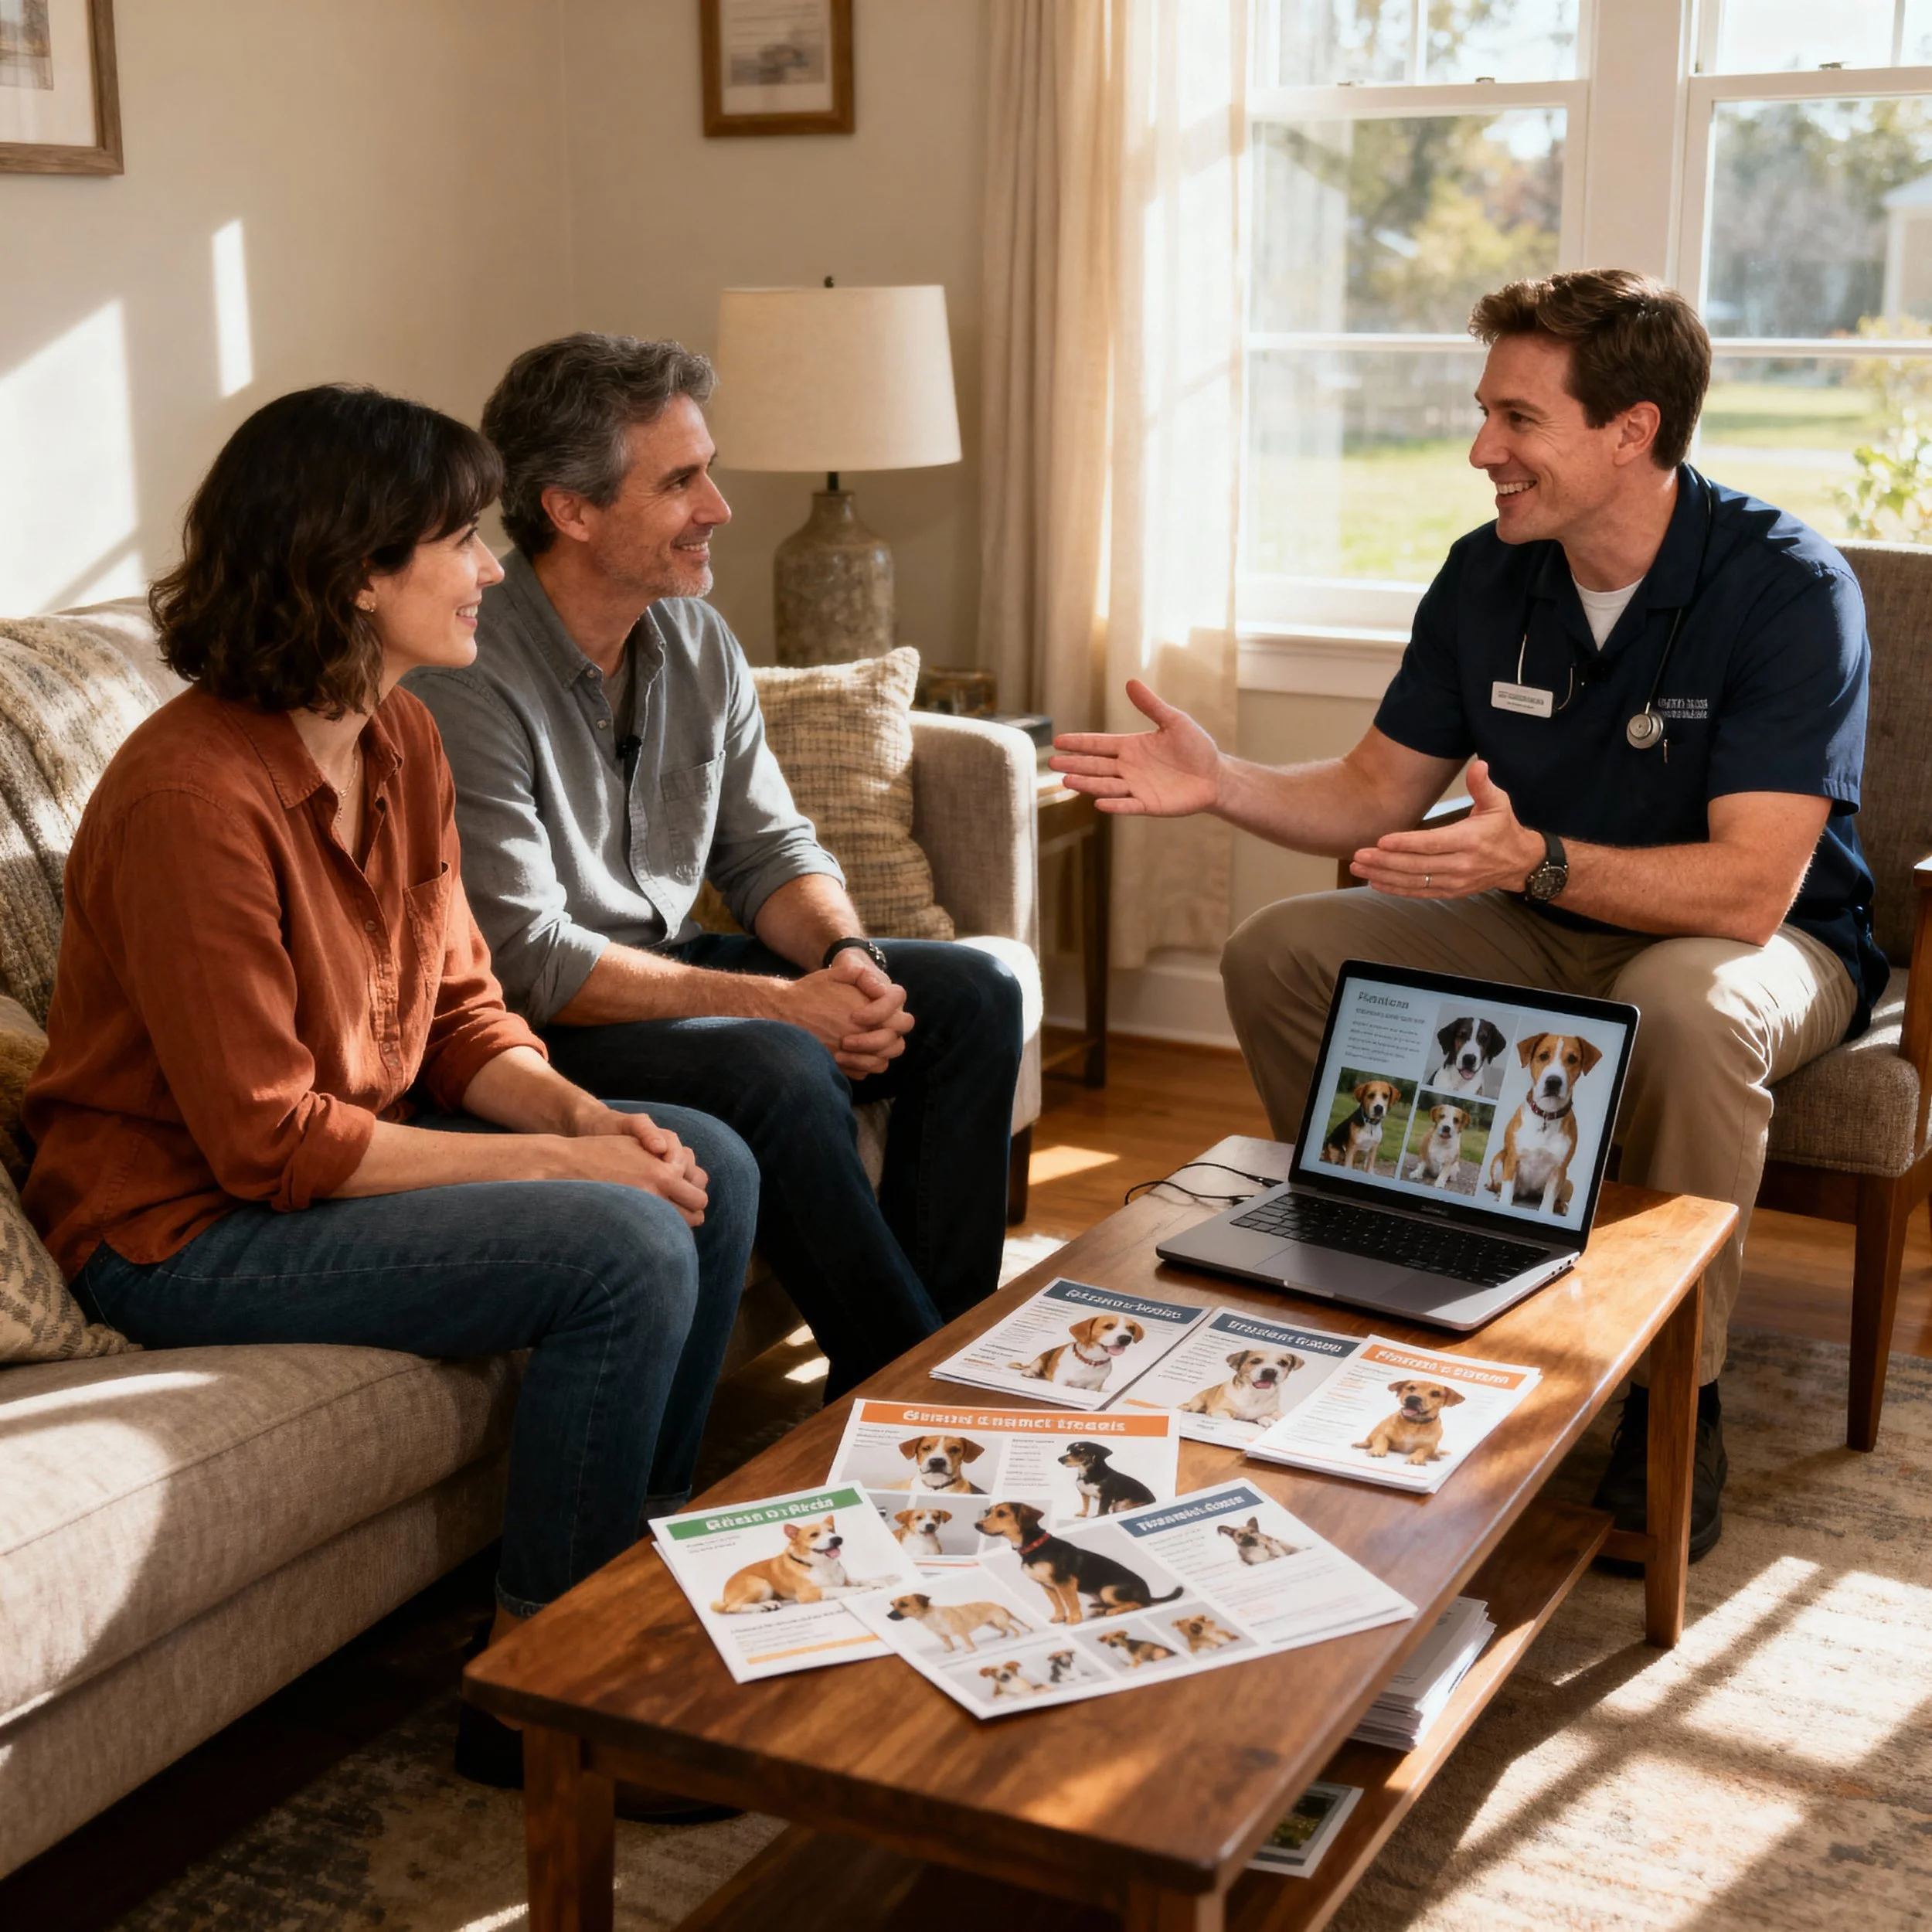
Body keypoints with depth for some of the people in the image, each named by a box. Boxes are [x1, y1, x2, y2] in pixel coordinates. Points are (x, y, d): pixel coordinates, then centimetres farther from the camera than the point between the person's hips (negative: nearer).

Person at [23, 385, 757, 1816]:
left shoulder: (399, 737, 2)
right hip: (188, 1224, -9)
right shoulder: (194, 798, -26)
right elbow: (271, 1141, -25)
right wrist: (557, 1161, -23)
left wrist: (586, 1113, -11)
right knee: (625, 1252, -22)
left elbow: (458, 1006, 8)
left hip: (358, 1141, 9)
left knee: (712, 1168, 1)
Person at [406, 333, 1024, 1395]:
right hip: (530, 1032, -8)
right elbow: (529, 963, -25)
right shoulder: (468, 680, -22)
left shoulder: (699, 641, 3)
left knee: (970, 991, -4)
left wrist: (845, 953, -14)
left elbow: (771, 849, 10)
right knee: (778, 1067, -33)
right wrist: (783, 1002, -26)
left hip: (672, 967, 8)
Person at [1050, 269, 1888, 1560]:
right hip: (1546, 929, 6)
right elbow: (1377, 791, 4)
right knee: (1280, 953, -10)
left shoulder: (1787, 586, -22)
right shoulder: (1488, 578, -4)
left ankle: (1680, 1397, -20)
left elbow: (1750, 888, -30)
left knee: (1683, 1006, -40)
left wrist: (1535, 861, -44)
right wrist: (1222, 783, -14)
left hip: (1766, 944, -6)